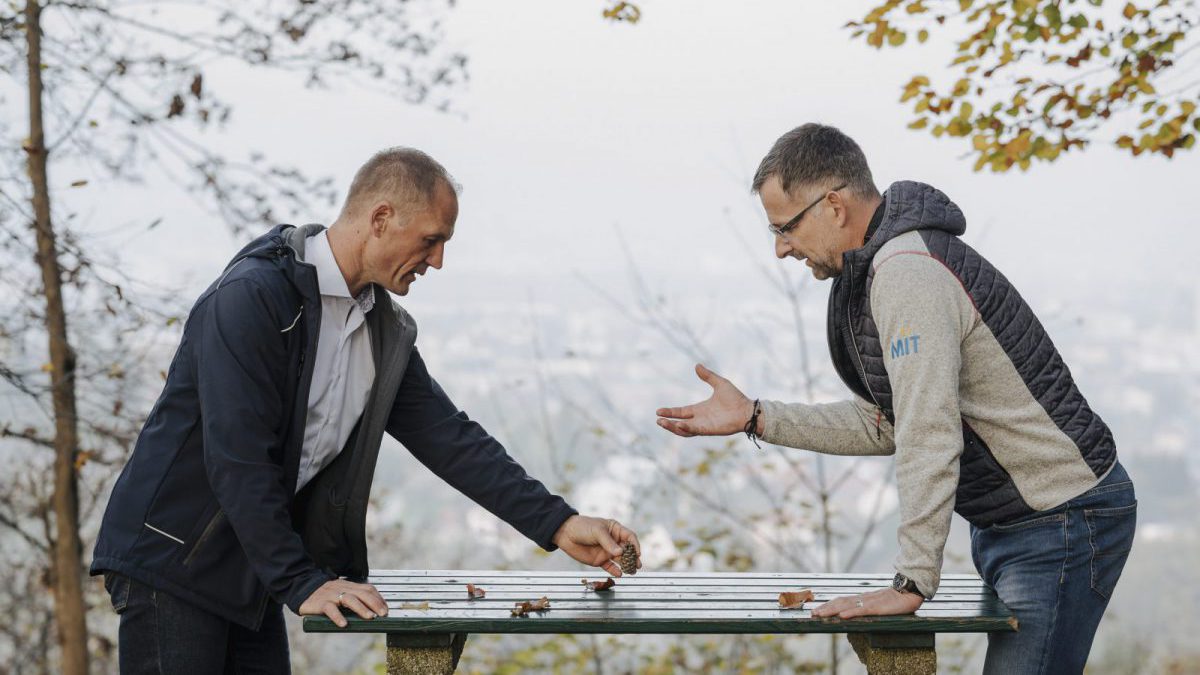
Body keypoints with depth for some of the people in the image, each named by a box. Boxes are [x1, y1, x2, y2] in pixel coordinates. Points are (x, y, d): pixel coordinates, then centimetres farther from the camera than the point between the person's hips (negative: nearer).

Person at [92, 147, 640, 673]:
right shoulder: (250, 298, -20)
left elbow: (451, 439, 8)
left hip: (249, 577, 8)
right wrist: (302, 584, -25)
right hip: (172, 560, -8)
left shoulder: (386, 332, 7)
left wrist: (559, 526, -1)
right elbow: (238, 459, -24)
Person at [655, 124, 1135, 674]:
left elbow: (930, 438, -27)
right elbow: (886, 424, 18)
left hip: (1064, 522, -10)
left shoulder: (908, 271, -22)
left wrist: (912, 583, -25)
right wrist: (755, 418, 14)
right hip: (1007, 525, 10)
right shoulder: (880, 268, 12)